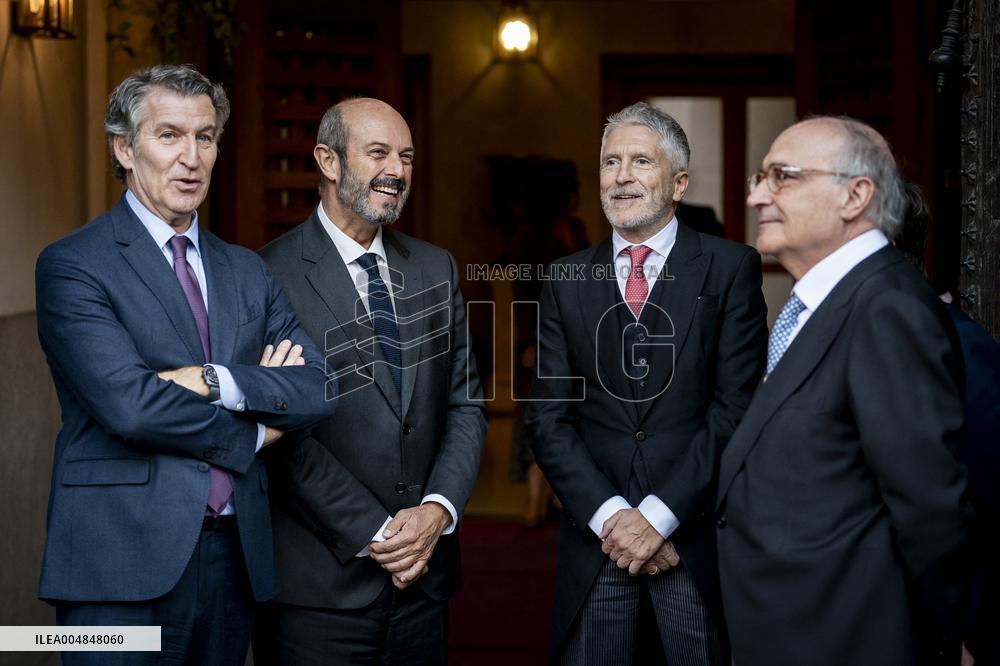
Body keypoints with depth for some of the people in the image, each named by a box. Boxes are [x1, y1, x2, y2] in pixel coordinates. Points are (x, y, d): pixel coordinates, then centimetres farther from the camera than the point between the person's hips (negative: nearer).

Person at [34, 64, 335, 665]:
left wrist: (219, 382, -13)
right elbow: (129, 404, -17)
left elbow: (324, 388, 2)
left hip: (236, 560, 5)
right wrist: (252, 434, -5)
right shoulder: (72, 265, -4)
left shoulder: (248, 272, 14)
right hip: (124, 563, -5)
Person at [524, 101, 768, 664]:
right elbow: (548, 417, 2)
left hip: (697, 537, -2)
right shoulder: (567, 280, 7)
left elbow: (737, 406, -8)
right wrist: (608, 513, -10)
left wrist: (659, 513, -13)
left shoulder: (731, 268, -2)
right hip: (595, 540, 2)